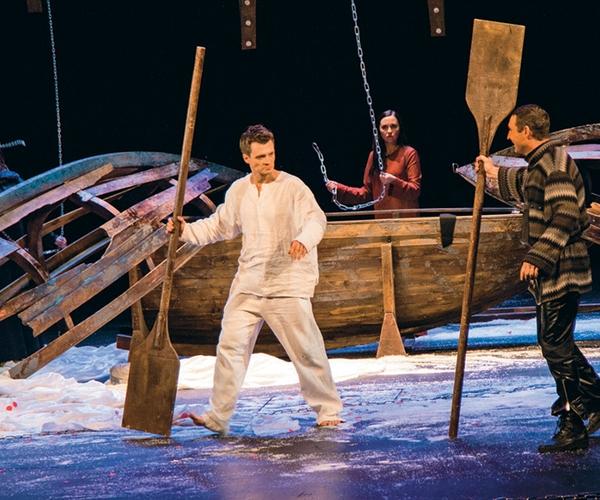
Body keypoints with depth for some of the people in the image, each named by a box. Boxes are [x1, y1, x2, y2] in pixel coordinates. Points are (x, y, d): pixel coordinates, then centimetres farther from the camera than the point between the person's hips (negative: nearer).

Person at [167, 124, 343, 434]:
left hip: (288, 285, -5)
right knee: (230, 345, 0)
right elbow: (219, 226, 24)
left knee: (307, 351, -1)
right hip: (247, 286, 5)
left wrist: (303, 239, -44)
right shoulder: (238, 191, 11)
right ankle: (218, 417, 5)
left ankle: (328, 411, 15)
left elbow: (316, 218, -22)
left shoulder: (292, 187, -7)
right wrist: (186, 231, 10)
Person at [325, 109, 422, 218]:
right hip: (381, 219, 4)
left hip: (406, 218, -4)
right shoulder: (374, 155, 12)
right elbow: (366, 192, 13)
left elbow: (415, 191, -8)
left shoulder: (409, 153, -2)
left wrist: (394, 182, -24)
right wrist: (339, 189, 3)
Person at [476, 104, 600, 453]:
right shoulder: (541, 163, 15)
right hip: (552, 271, 10)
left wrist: (537, 257, -26)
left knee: (555, 345, -7)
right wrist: (495, 173, 51)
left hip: (560, 270, -10)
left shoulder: (554, 163, -16)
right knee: (559, 343, 17)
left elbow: (565, 216, -25)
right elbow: (527, 187, 40)